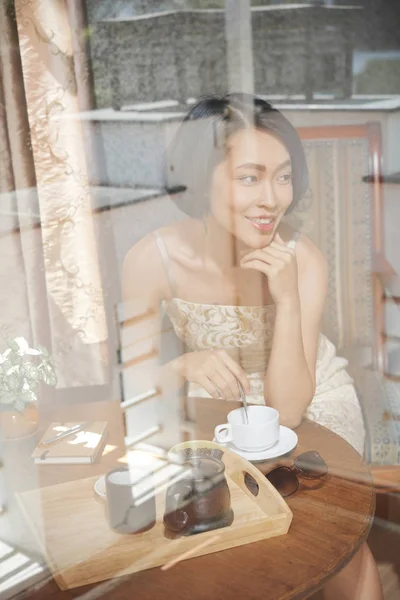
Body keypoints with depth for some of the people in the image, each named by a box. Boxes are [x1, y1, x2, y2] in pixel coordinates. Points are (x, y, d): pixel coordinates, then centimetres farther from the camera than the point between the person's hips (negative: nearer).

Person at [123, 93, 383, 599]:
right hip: (218, 404, 1)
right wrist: (184, 365, -37)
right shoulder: (152, 260, -26)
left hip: (314, 399, -1)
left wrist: (287, 299, -37)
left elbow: (287, 410, -26)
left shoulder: (302, 260, -26)